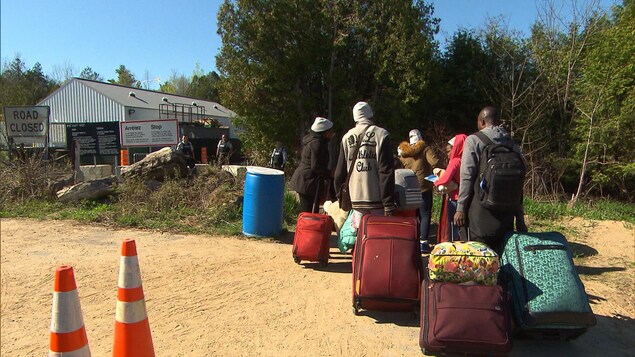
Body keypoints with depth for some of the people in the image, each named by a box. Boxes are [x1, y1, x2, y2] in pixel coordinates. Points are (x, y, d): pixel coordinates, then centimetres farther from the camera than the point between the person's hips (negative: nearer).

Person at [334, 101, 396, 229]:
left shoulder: (347, 137, 7)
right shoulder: (381, 134, -3)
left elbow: (340, 171, 11)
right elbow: (386, 171, -9)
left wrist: (340, 195, 23)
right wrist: (389, 202, -8)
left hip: (355, 197, 3)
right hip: (376, 197, -3)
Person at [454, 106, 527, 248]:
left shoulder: (473, 140, -2)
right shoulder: (512, 144, 11)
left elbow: (467, 177, -8)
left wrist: (460, 208, -5)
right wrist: (520, 217, 15)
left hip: (481, 210, -4)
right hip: (506, 212, 5)